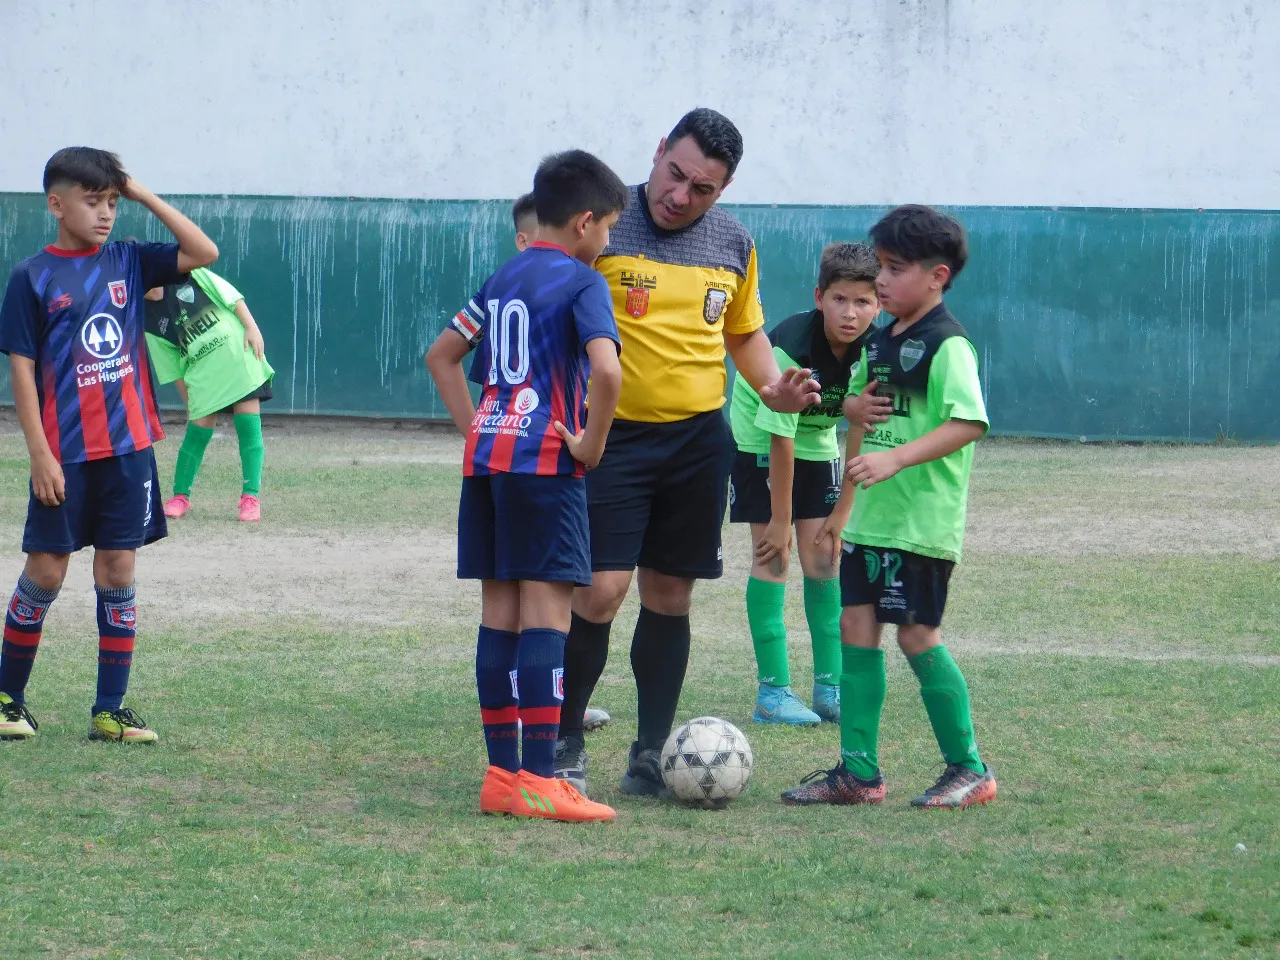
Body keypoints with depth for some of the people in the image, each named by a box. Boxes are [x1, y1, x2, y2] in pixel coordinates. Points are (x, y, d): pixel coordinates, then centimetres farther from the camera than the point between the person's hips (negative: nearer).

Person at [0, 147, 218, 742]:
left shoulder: (127, 262, 6)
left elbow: (204, 253, 2)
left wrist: (144, 196, -2)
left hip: (127, 448, 3)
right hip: (64, 454, -3)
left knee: (118, 572, 3)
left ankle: (109, 712, 8)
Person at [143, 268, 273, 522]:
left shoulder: (184, 273, -5)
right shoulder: (149, 321, -1)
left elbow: (231, 296, -2)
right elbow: (174, 369, 5)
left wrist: (252, 327, -9)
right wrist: (190, 402, 6)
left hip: (238, 352, -1)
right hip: (201, 373, 1)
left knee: (248, 422, -6)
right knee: (198, 429, -3)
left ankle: (251, 498, -2)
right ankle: (180, 496, 15)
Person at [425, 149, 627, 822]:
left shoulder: (503, 279, 15)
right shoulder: (581, 281, -7)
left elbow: (441, 355, 24)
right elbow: (606, 369, -23)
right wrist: (592, 443, -11)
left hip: (485, 458, 8)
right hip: (546, 462, -8)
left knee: (499, 613, 9)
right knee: (548, 610, -8)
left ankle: (502, 773, 11)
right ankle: (537, 782, -12)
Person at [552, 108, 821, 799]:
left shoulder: (734, 245, 7)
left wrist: (772, 387, 4)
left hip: (699, 439, 4)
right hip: (613, 436, -4)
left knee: (670, 596, 7)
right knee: (601, 592, -12)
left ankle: (652, 754, 16)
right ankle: (563, 744, 4)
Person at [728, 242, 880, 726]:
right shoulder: (791, 349, -33)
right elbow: (781, 438, -27)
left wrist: (843, 512, -10)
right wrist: (780, 519, -22)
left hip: (818, 443, 5)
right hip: (759, 439, -5)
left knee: (824, 557, 1)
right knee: (772, 555, -10)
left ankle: (829, 687, 7)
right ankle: (773, 691, -9)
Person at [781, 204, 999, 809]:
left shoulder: (947, 345, -13)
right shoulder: (881, 340, 13)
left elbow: (968, 423, -25)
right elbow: (858, 401, 29)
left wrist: (895, 459, -31)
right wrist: (853, 406, 7)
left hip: (924, 522, -9)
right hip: (871, 517, 9)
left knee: (917, 635, -5)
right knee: (857, 627, 6)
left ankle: (969, 769, 6)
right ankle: (858, 770, 10)